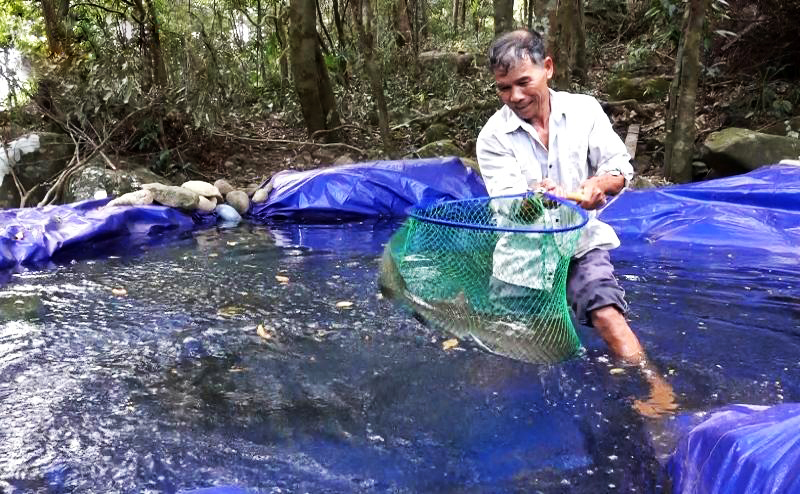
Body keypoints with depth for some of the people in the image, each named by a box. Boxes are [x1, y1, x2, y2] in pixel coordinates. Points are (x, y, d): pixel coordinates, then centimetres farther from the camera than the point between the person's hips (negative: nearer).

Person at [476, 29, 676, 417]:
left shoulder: (584, 111, 0)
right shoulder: (494, 137, -6)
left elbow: (621, 170, 0)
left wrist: (601, 182, -25)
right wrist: (532, 197, -39)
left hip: (580, 240, -1)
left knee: (606, 311, -22)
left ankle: (651, 384, -22)